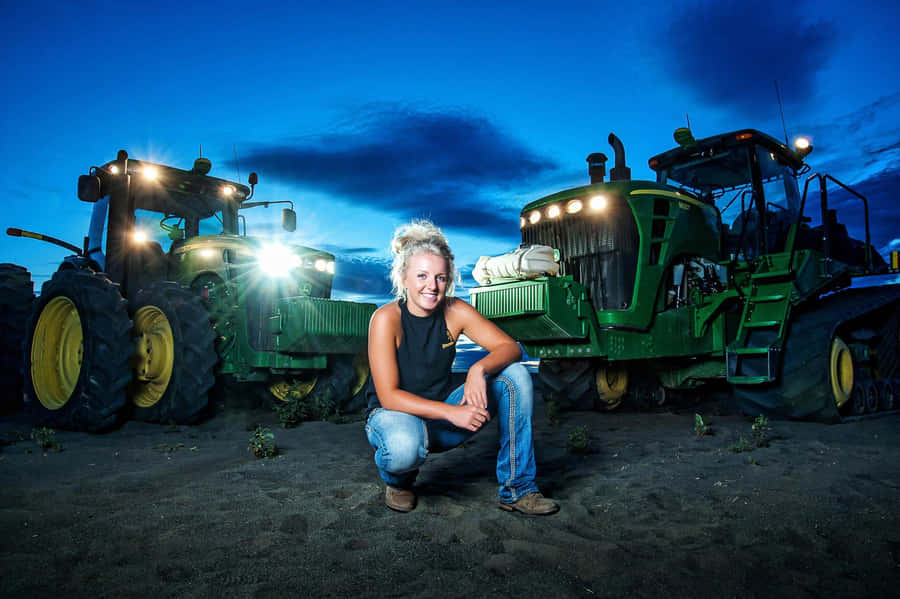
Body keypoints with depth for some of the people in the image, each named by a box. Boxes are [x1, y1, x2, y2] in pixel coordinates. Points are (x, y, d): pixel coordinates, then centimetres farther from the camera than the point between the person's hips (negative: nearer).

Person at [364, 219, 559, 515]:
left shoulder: (455, 311, -8)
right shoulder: (387, 318, -20)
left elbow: (510, 347, -12)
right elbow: (388, 396, -24)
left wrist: (479, 369, -33)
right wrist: (451, 412, -33)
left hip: (442, 418, 4)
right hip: (396, 414, -4)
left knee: (515, 376, -14)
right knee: (405, 447, -41)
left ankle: (517, 489, -6)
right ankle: (398, 480, 0)